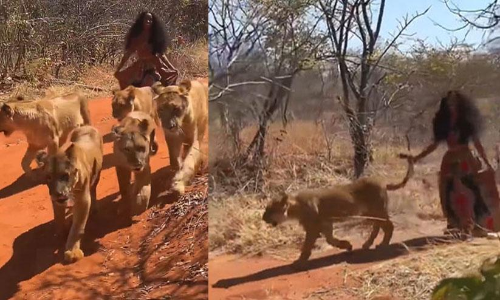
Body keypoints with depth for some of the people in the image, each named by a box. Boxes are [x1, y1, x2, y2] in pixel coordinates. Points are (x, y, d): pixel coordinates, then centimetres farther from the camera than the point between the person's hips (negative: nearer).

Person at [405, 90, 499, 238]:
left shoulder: (467, 121, 3)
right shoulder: (444, 123, 9)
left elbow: (477, 143, 4)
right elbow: (435, 144, 10)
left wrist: (487, 163, 2)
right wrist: (417, 157, 5)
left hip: (466, 162, -3)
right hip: (450, 163, 3)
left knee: (469, 195, -8)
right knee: (451, 198, 1)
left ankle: (475, 228, -5)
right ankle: (456, 229, 7)